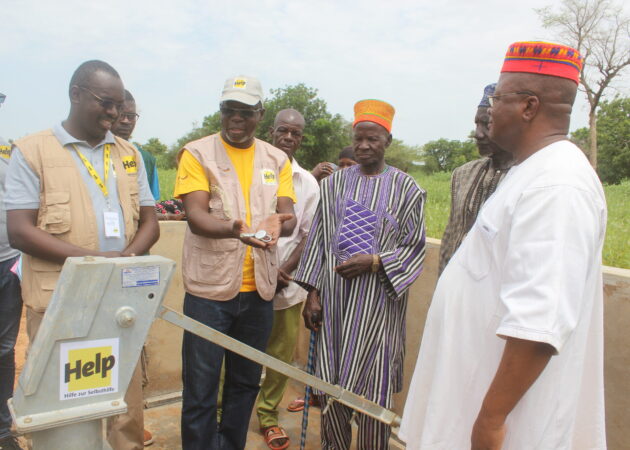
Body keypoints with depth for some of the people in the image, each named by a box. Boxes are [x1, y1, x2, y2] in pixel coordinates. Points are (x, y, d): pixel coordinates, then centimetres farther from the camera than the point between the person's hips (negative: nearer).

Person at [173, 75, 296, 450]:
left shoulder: (277, 160, 9)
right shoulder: (197, 153, -2)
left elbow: (289, 215, 0)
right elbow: (196, 215, -13)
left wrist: (277, 223, -25)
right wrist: (234, 230, -35)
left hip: (259, 289, 4)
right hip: (210, 288, -3)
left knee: (246, 383, 17)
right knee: (200, 389, 4)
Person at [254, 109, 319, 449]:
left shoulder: (308, 183, 6)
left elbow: (309, 236, 6)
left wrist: (285, 271, -8)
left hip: (287, 285, 2)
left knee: (282, 354, 10)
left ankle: (268, 414, 29)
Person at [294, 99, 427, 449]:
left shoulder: (405, 188, 2)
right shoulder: (334, 183, 9)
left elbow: (415, 247, 0)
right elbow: (318, 239, 8)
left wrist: (373, 262, -15)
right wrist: (313, 293, 2)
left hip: (377, 300, -2)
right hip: (334, 295, 3)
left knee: (372, 387, 2)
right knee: (330, 383, 9)